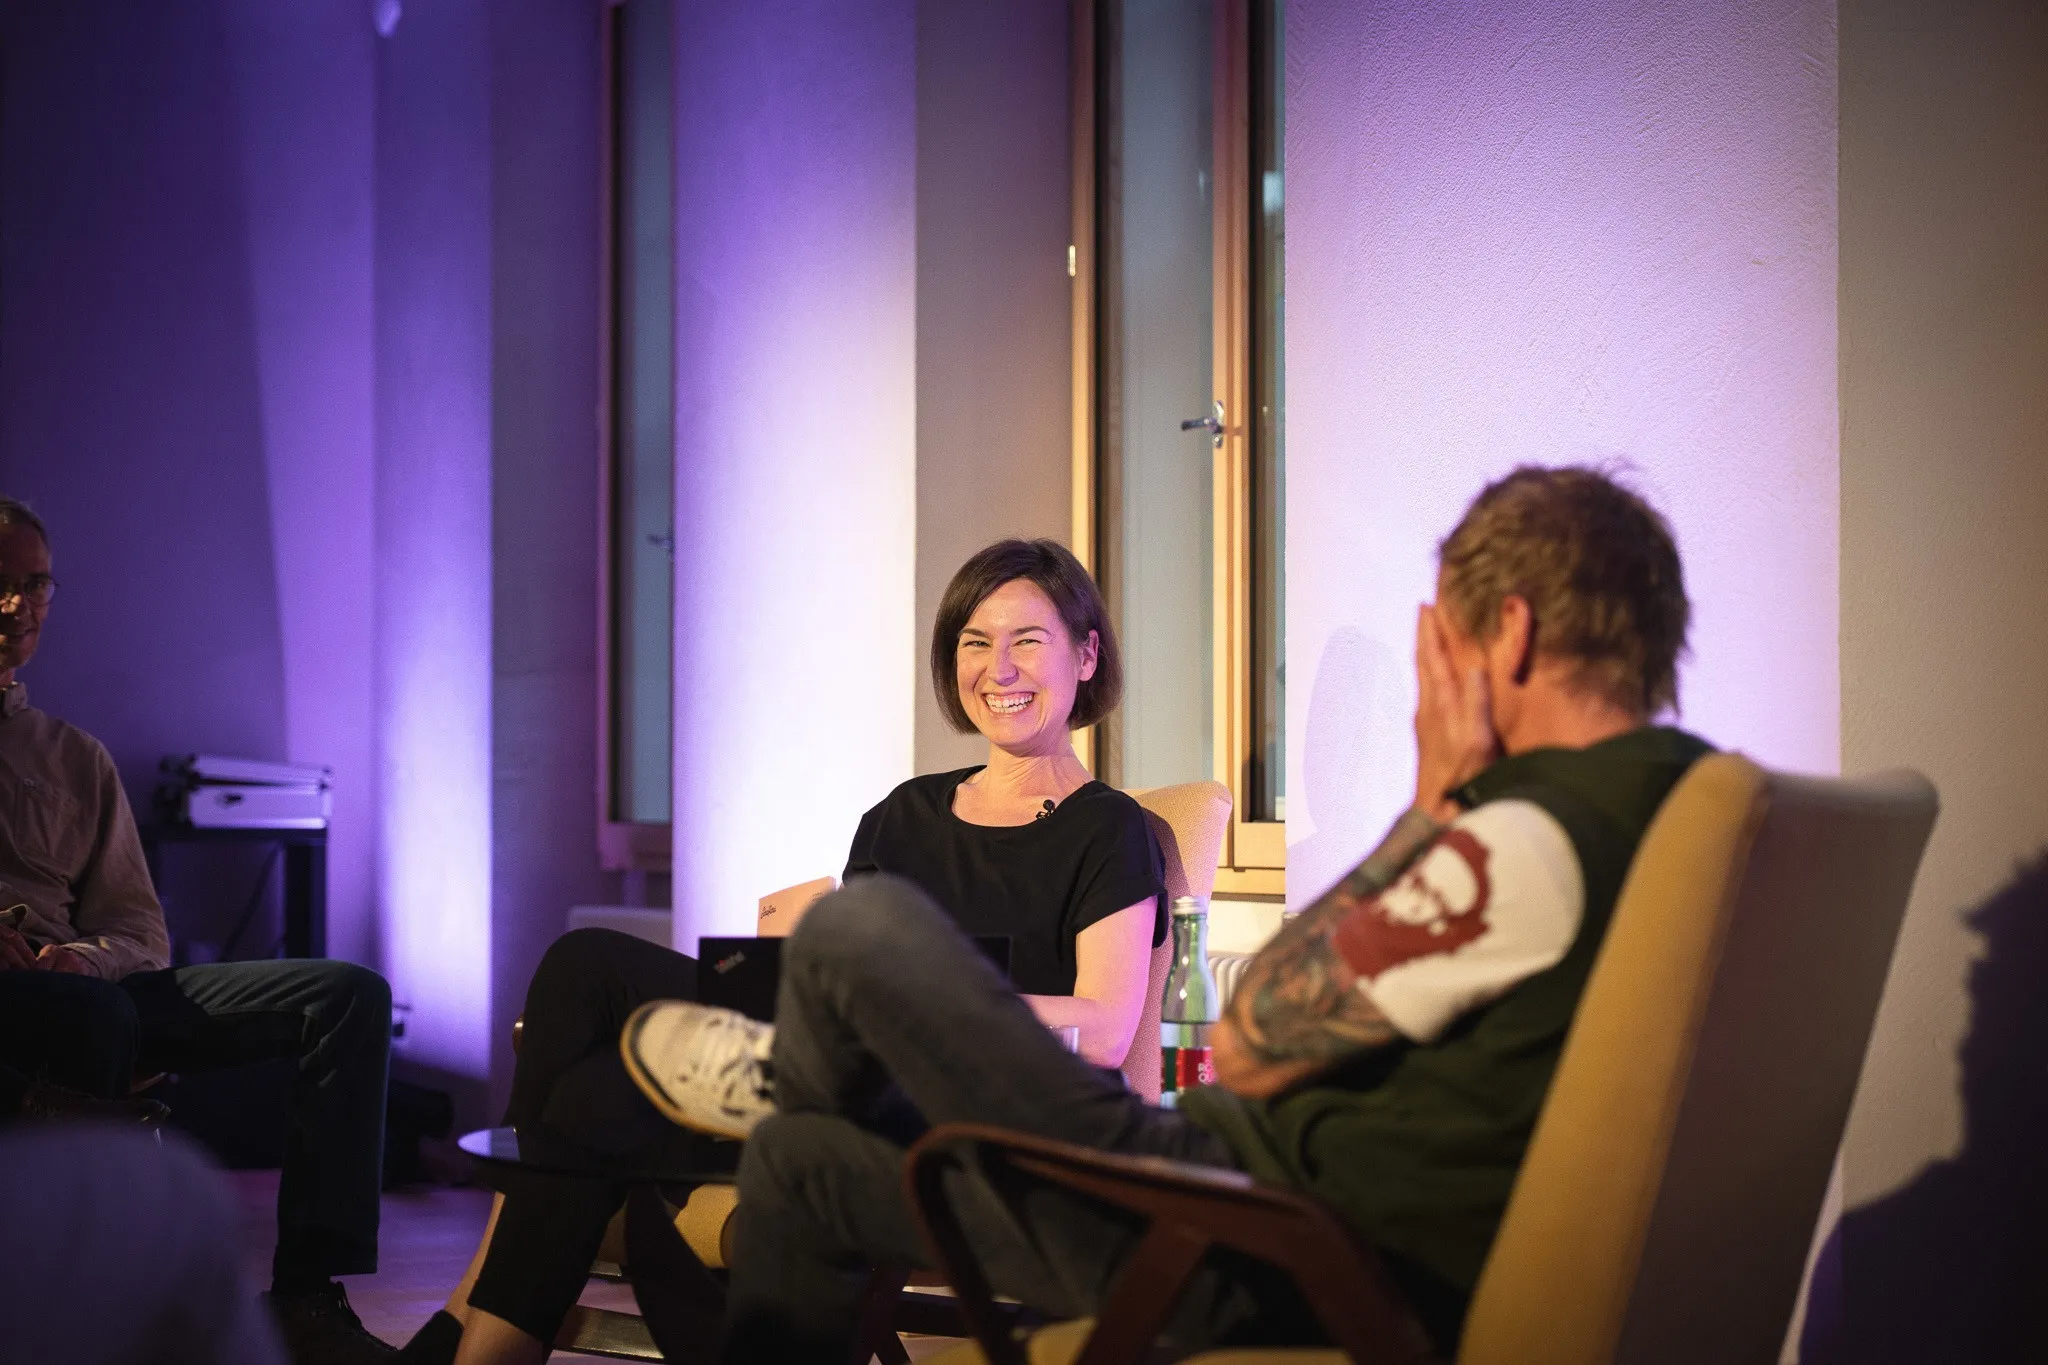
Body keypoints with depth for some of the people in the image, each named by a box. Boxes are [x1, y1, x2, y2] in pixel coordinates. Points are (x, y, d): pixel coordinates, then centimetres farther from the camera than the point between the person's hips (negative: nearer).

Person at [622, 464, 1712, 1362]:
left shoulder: (1528, 844, -26)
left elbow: (1244, 1047, -16)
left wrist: (1431, 807, -13)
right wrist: (1455, 812, 7)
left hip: (1260, 1270, -10)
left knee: (859, 928, 0)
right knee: (800, 1164, 20)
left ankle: (784, 1083, 35)